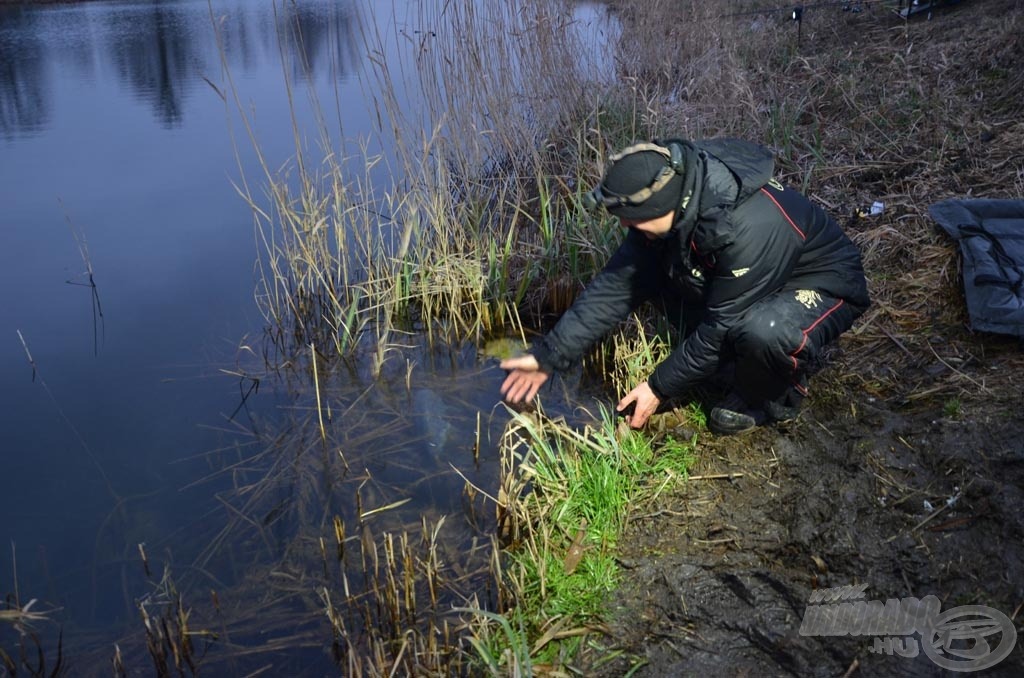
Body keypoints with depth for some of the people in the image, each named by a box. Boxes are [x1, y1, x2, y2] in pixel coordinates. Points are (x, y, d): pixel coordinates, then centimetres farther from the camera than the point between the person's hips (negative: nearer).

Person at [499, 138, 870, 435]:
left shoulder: (748, 229, -39)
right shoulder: (666, 202, -16)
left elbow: (721, 325, -29)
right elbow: (617, 282, -12)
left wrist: (660, 387, -18)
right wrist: (549, 355, -14)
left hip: (825, 286, -7)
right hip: (743, 284, 7)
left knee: (763, 330, -40)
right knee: (653, 268, -9)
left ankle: (777, 397, -4)